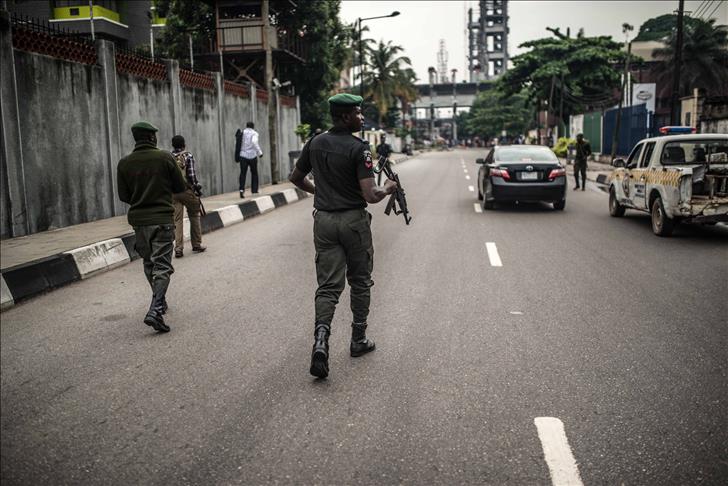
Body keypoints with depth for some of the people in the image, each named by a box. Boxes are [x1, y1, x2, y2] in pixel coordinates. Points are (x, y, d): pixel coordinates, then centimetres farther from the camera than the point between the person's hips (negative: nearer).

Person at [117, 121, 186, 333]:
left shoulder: (125, 163, 1)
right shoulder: (165, 157, -8)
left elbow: (123, 196, 4)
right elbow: (180, 187, -2)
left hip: (138, 220, 4)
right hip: (162, 218, -4)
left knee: (149, 263, 20)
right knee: (162, 265, -4)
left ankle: (159, 302, 32)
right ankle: (155, 310, -18)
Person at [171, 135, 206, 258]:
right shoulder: (188, 156, -4)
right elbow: (192, 175, -11)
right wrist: (198, 189, -1)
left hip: (172, 192, 3)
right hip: (187, 191, -3)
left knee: (177, 220, 4)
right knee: (194, 216, 13)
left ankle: (178, 249, -2)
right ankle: (197, 245, 18)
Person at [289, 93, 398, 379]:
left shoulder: (315, 143, 5)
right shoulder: (359, 148, -14)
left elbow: (295, 178, 16)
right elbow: (370, 195, -20)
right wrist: (387, 189, 1)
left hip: (324, 220, 4)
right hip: (353, 221, -4)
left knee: (328, 286, 4)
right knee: (360, 282, 14)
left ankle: (320, 340, -16)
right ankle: (358, 340, 24)